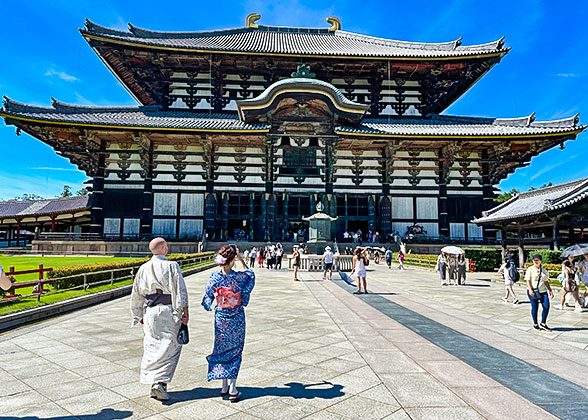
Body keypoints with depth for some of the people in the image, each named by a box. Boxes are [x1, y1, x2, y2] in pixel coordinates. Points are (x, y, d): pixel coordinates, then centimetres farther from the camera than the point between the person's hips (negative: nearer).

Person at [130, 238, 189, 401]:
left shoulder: (143, 268, 7)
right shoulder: (172, 266, -9)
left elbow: (136, 294, 14)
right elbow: (180, 290, -14)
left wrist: (139, 314, 23)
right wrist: (184, 310, -12)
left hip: (150, 311, 5)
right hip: (168, 310, -5)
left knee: (152, 347, 12)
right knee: (171, 346, 2)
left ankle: (153, 382, 15)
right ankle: (160, 382, -7)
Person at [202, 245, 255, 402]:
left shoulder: (214, 277, -13)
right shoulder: (240, 277, -17)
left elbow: (208, 298, -2)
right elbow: (250, 273, 7)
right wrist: (241, 258, 3)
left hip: (220, 318, 2)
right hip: (237, 318, -2)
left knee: (222, 349, 16)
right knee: (235, 350, 9)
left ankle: (224, 386, 23)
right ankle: (232, 388, 9)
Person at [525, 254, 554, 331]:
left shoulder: (544, 271, 13)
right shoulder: (530, 269, -1)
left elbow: (546, 282, 19)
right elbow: (528, 280, -7)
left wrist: (550, 291, 11)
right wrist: (530, 289, -20)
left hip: (543, 291, 4)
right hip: (533, 291, -4)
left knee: (546, 307, -5)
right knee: (535, 307, 1)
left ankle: (543, 324, 11)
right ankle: (535, 324, 17)